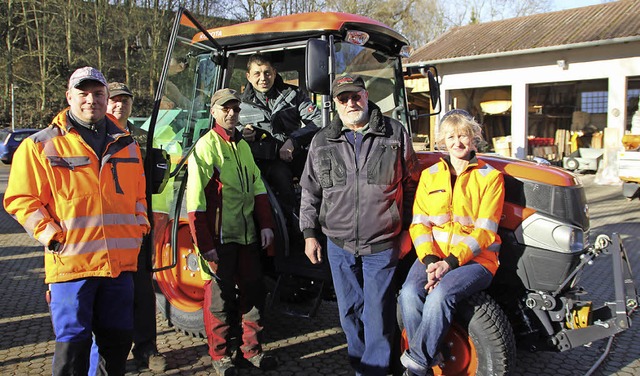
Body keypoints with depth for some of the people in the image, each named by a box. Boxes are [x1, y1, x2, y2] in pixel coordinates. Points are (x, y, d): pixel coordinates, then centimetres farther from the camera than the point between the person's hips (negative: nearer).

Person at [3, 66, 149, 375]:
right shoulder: (41, 145, -1)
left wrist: (139, 224, 9)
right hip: (70, 261, -4)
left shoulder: (125, 144, 12)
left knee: (119, 337, 15)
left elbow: (138, 193, 22)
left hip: (121, 261, 4)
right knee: (72, 341, 3)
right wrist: (49, 234, -10)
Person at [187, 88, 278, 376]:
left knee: (253, 290, 12)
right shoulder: (206, 146, -9)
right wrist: (204, 244, -17)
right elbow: (195, 199, -14)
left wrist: (266, 224, 7)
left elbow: (257, 186, 15)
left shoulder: (243, 145, 14)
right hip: (220, 237, -7)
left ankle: (252, 348, 28)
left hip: (247, 234, 7)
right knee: (220, 295, 4)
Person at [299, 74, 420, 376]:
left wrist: (405, 227, 8)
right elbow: (310, 191, 10)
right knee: (350, 311, 14)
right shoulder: (322, 141, 6)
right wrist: (309, 233, 5)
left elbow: (411, 184, 8)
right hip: (338, 244, 3)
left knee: (377, 314, 4)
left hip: (382, 245, -2)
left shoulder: (395, 134, 0)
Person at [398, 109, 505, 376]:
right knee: (409, 293, -26)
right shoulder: (430, 175, 12)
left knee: (440, 295, -31)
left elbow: (484, 231, -6)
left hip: (475, 258, -3)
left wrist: (451, 262, -17)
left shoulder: (490, 177, 2)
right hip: (433, 255, 3)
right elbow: (419, 224, 5)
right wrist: (430, 260, -13)